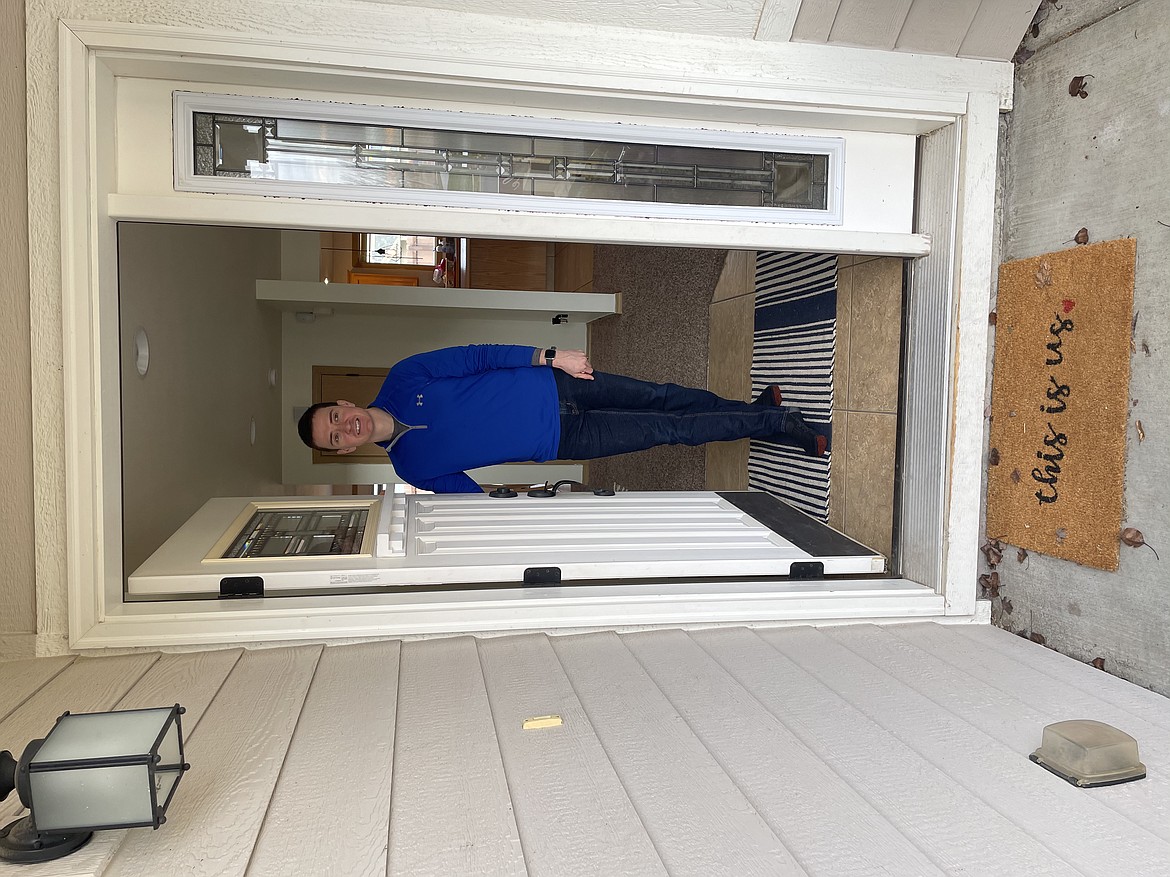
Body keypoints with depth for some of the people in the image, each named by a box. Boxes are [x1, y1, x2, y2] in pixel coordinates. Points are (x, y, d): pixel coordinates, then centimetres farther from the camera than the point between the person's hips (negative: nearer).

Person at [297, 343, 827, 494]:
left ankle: (753, 410, 33)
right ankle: (774, 423, 11)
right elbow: (470, 496, -1)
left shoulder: (401, 381, -7)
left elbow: (478, 356, -6)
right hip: (561, 438, -2)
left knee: (660, 397, 8)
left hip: (550, 385, 2)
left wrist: (548, 357, -14)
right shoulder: (412, 468, -8)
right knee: (669, 430, -3)